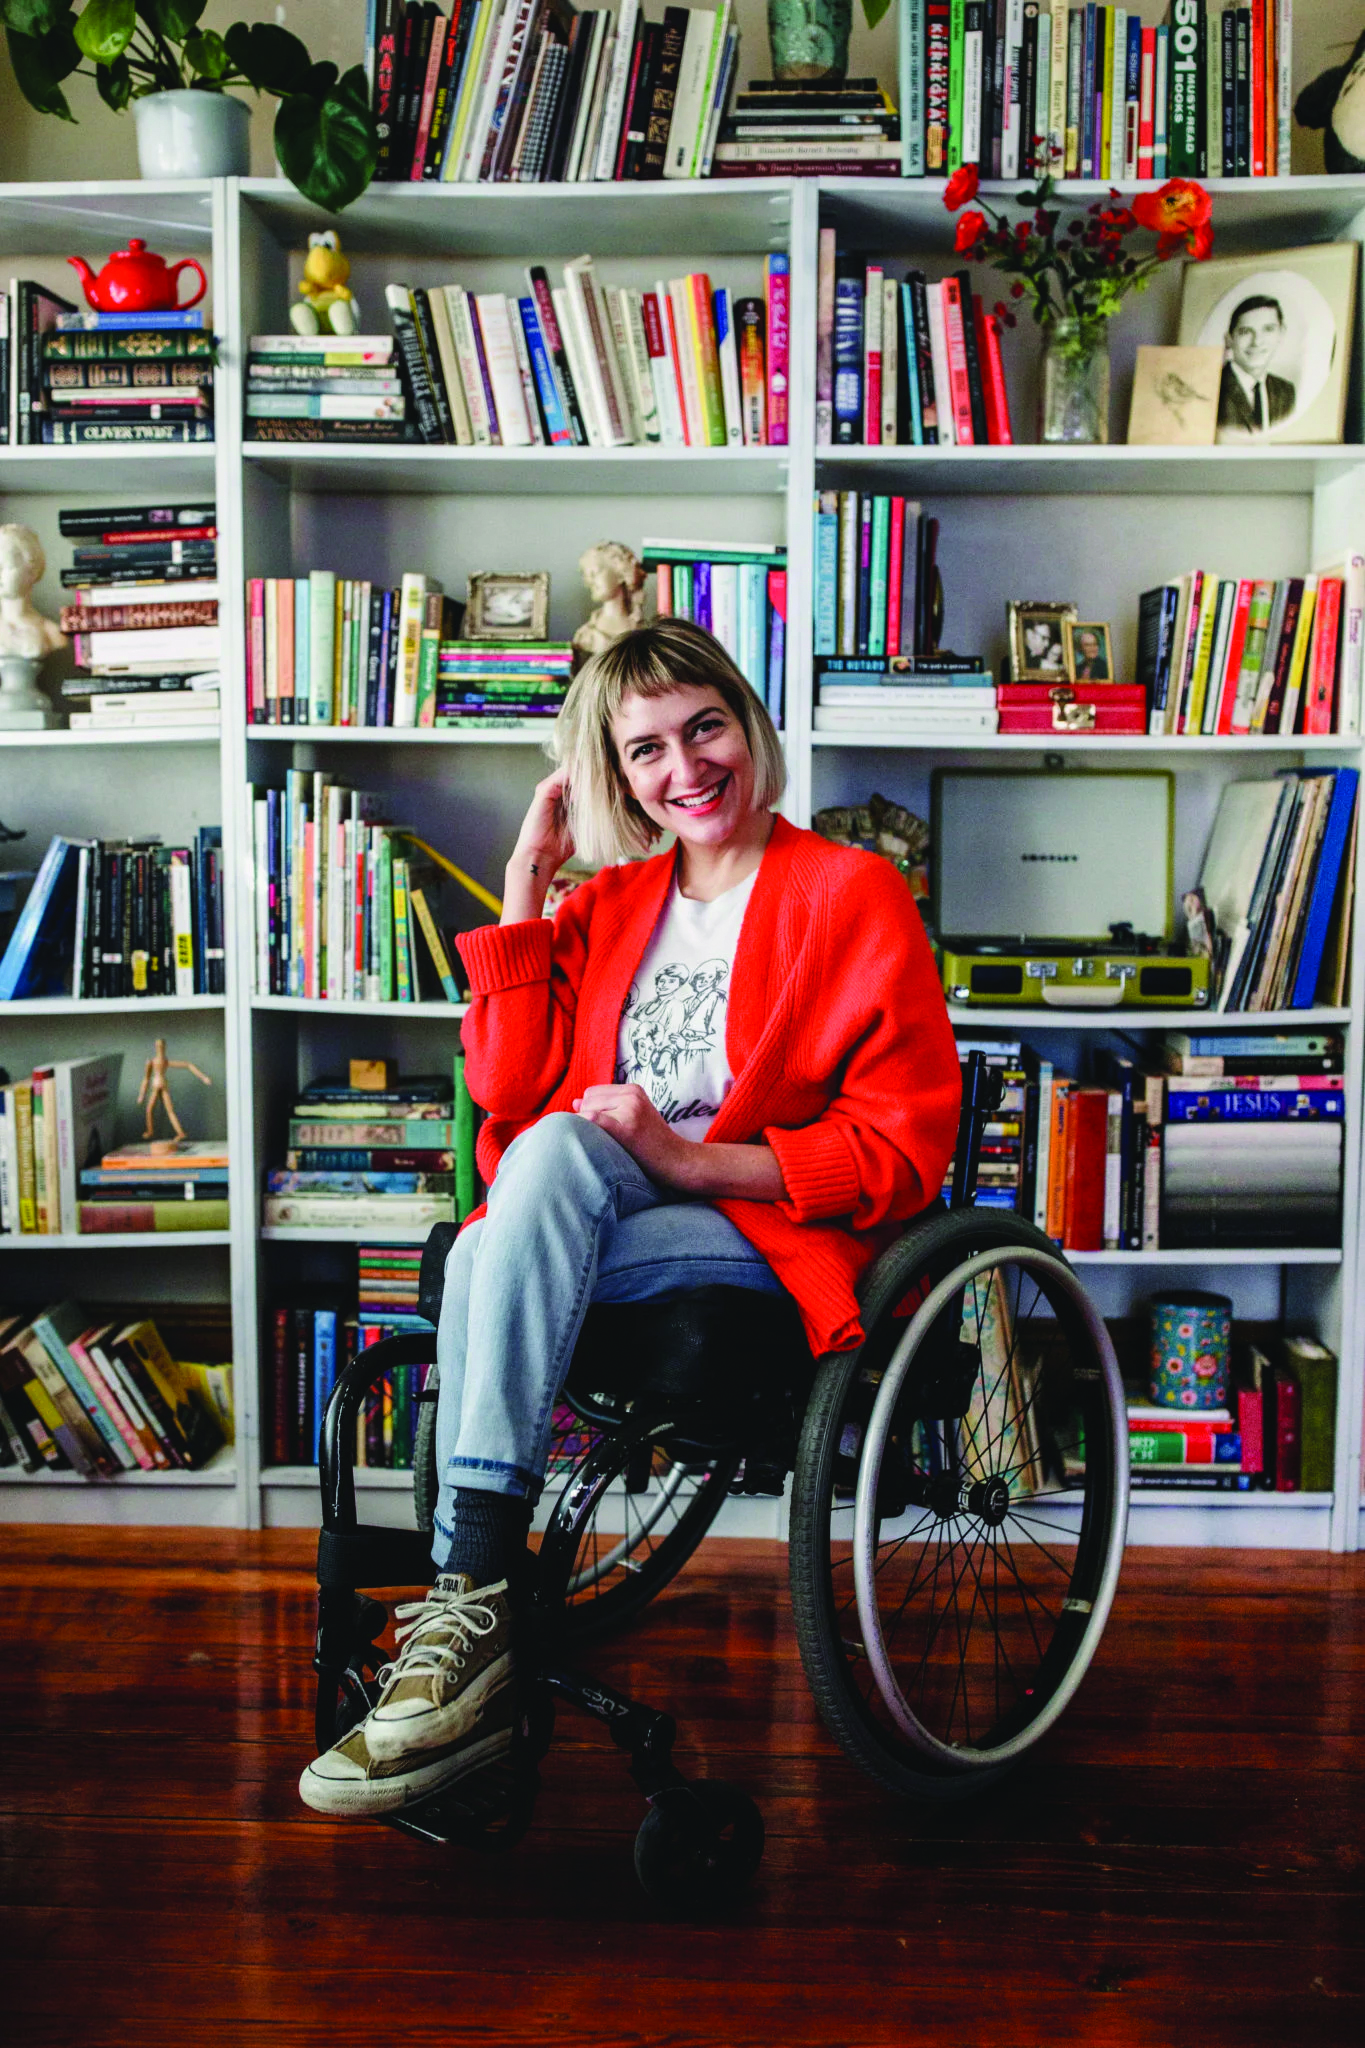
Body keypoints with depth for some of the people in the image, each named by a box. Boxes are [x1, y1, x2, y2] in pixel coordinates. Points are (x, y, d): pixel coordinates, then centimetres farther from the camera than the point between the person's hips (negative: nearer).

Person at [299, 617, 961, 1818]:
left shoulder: (851, 893, 1)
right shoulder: (605, 907, 18)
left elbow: (905, 1148, -7)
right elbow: (510, 1090, 5)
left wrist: (688, 1158, -18)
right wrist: (526, 883, 5)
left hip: (778, 1239, -4)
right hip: (598, 1227, 5)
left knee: (558, 1151, -32)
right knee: (483, 1259, -31)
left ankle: (468, 1595, -35)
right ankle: (473, 1630, -30)